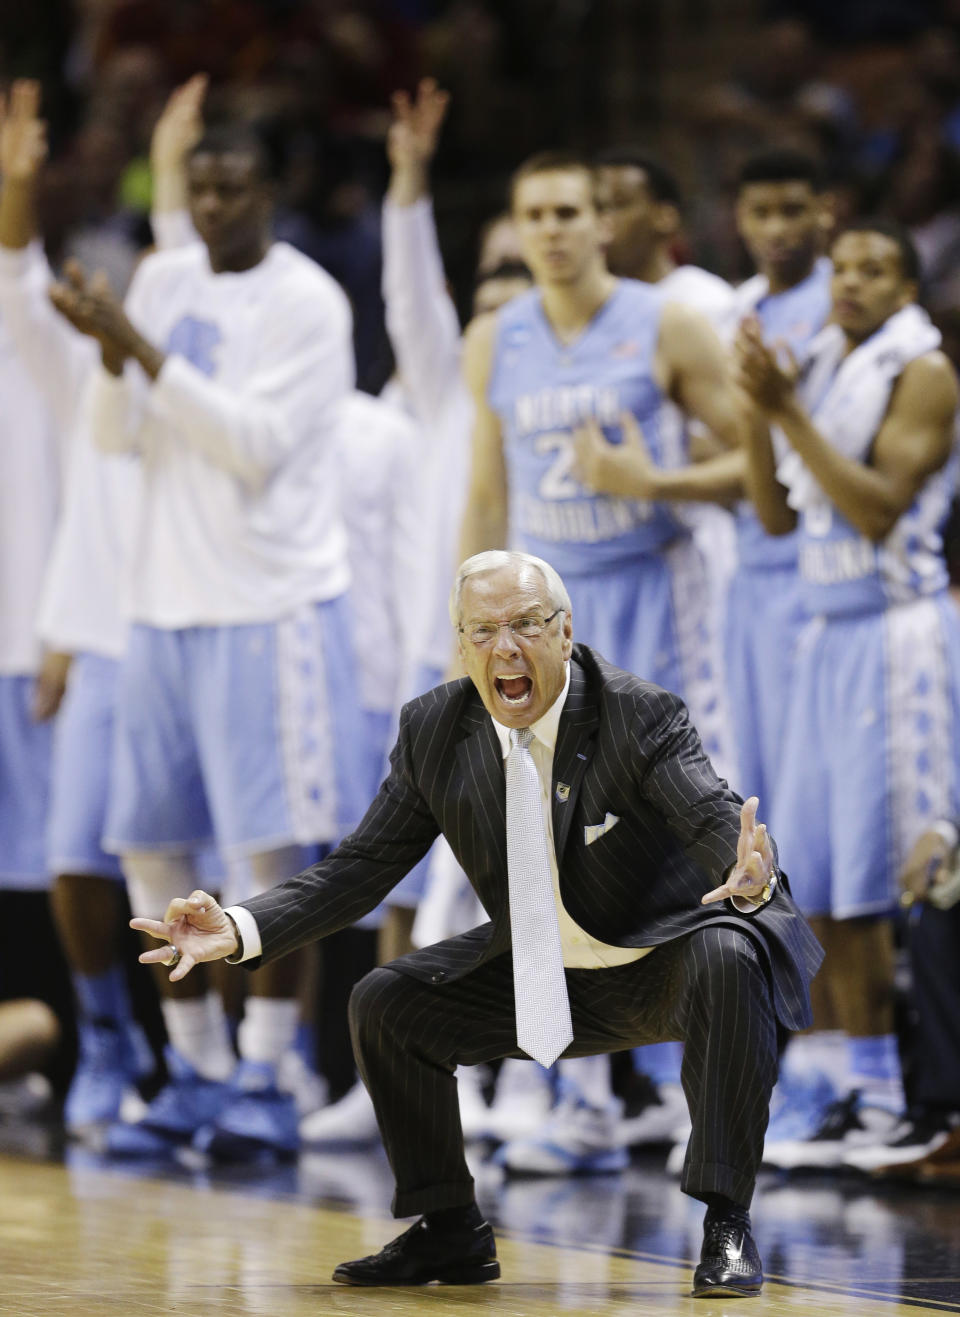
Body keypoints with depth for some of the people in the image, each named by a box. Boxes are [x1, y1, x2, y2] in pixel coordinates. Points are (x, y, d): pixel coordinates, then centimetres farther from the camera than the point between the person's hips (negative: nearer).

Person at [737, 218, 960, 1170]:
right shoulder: (819, 368, 15)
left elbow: (879, 509, -16)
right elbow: (779, 515, 12)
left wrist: (789, 412, -18)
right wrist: (758, 407, -1)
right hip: (826, 635, 8)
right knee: (824, 884, 5)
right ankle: (869, 1093, 10)